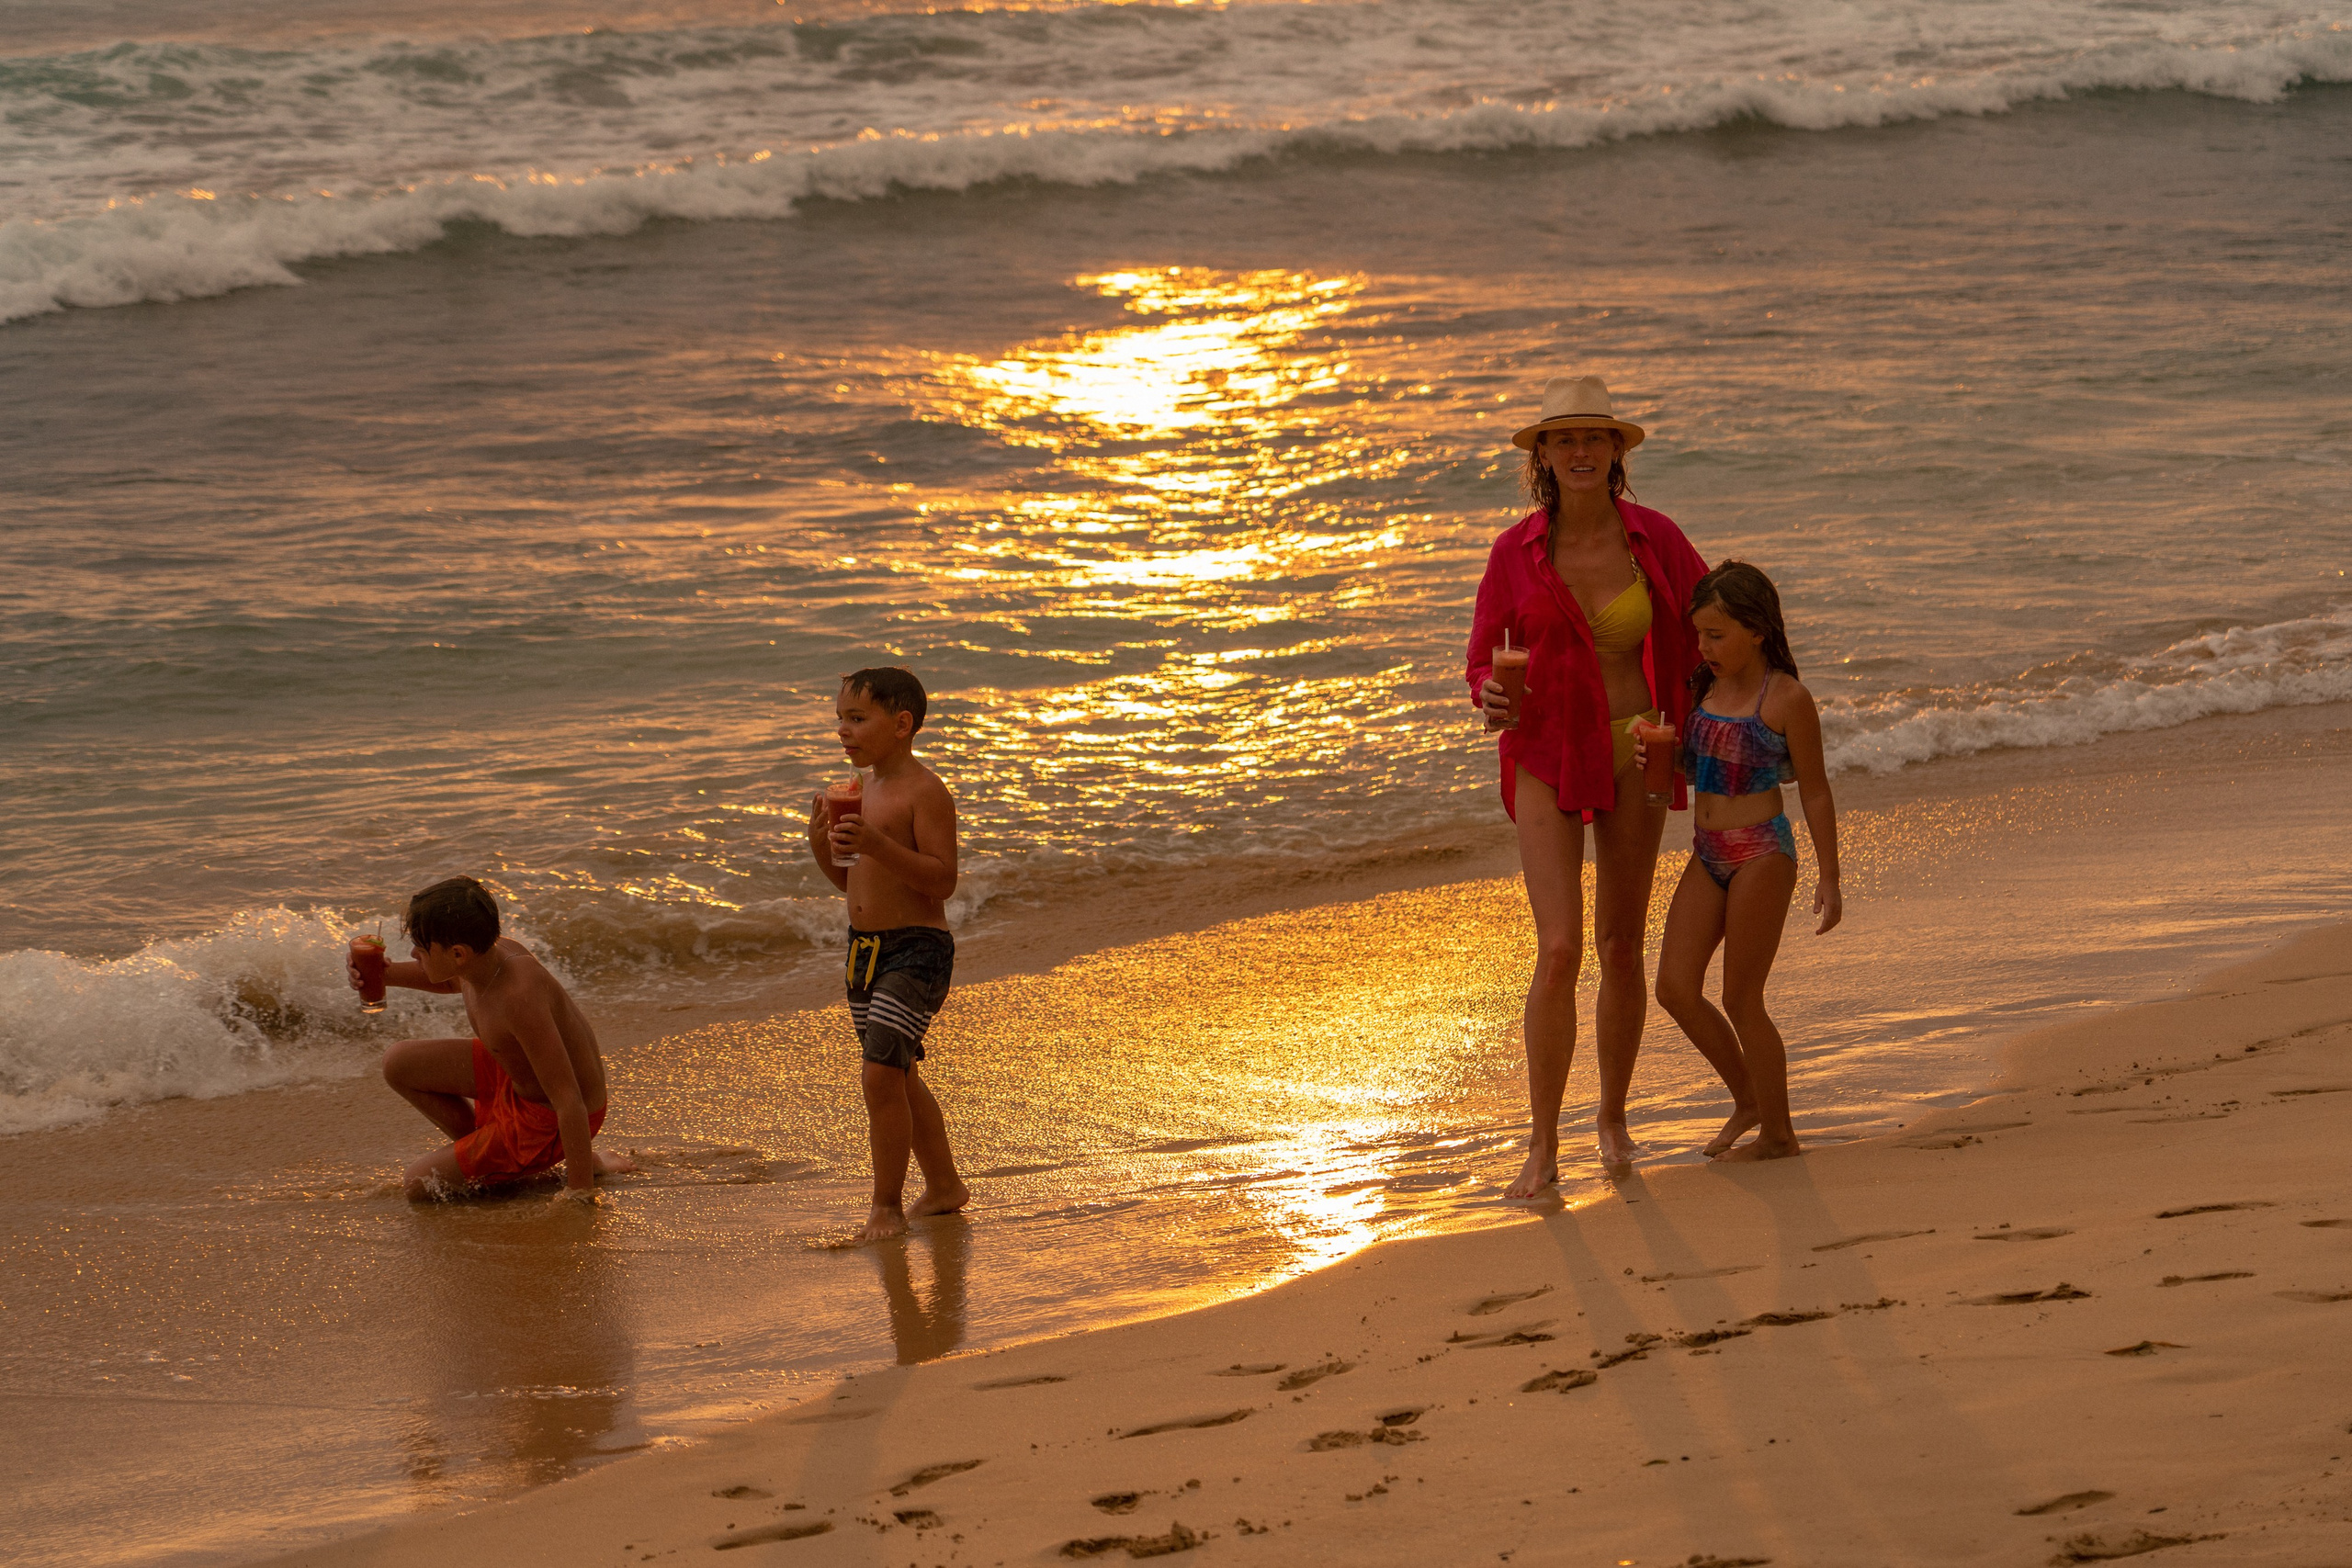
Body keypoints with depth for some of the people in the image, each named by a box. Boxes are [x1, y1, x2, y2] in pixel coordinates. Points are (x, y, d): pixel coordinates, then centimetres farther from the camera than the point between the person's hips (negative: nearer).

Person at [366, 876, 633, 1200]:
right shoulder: (492, 951, -13)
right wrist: (386, 974, 0)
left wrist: (580, 1189, -33)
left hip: (548, 1121, -9)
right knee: (398, 1064, 11)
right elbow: (453, 981, 17)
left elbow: (570, 1100, -36)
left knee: (419, 1185, -3)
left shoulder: (520, 997, -39)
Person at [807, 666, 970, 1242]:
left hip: (916, 950, -9)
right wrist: (822, 844, 0)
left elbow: (942, 879, -21)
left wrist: (877, 845, -31)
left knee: (881, 1073, -16)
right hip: (865, 950, 9)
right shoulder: (865, 793, 13)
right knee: (900, 1077, 17)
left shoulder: (925, 792, -14)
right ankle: (943, 1186, 32)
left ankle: (888, 1207, -7)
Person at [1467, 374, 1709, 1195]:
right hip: (1548, 761, -1)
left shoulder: (1655, 537, -6)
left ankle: (1613, 1116, 31)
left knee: (1621, 945, 11)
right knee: (1559, 950, -14)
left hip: (1633, 758, 2)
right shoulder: (1515, 552, -7)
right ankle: (1543, 1148, -7)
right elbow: (1483, 661, 0)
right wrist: (1491, 698, -23)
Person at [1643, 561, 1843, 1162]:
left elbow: (1814, 791, -6)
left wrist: (1828, 879, -5)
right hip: (1708, 855, 7)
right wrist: (1655, 756, -3)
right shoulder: (1706, 688, 8)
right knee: (1676, 987, 1)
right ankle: (1748, 1098, 21)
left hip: (1762, 853, -7)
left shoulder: (1786, 700, -10)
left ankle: (1778, 1134, 12)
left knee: (1740, 998, -2)